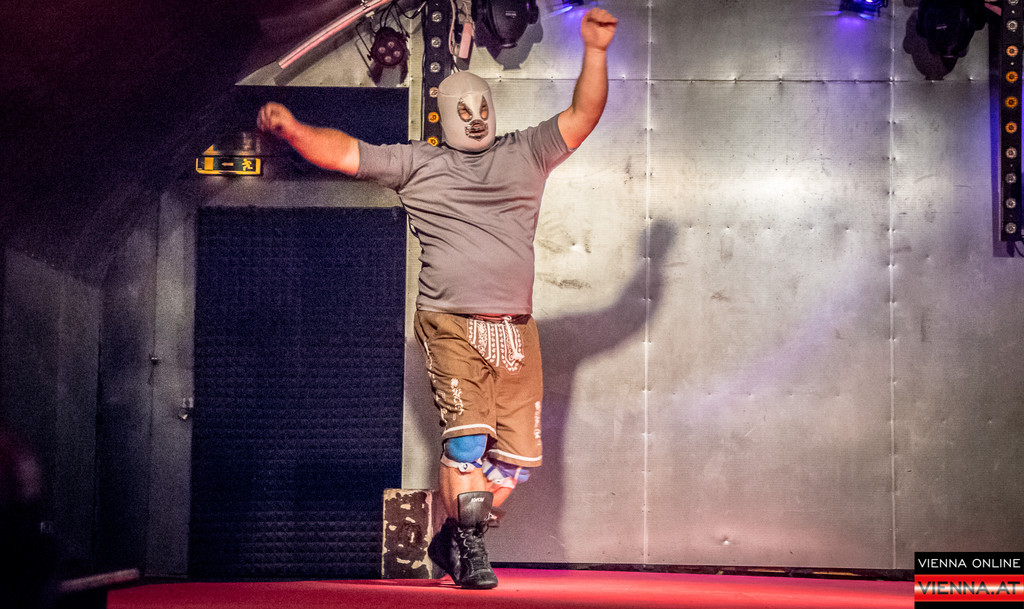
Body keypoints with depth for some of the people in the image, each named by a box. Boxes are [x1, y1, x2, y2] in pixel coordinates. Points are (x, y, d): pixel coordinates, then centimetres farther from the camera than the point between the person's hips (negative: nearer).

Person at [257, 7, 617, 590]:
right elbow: (346, 152, 8)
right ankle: (469, 549, -2)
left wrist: (595, 51, -3)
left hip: (516, 328, 3)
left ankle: (452, 540, 20)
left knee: (519, 452, 1)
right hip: (451, 323, -3)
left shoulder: (525, 153, 17)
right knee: (468, 432, -19)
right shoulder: (417, 163, 13)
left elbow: (582, 117, 10)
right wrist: (295, 130, -9)